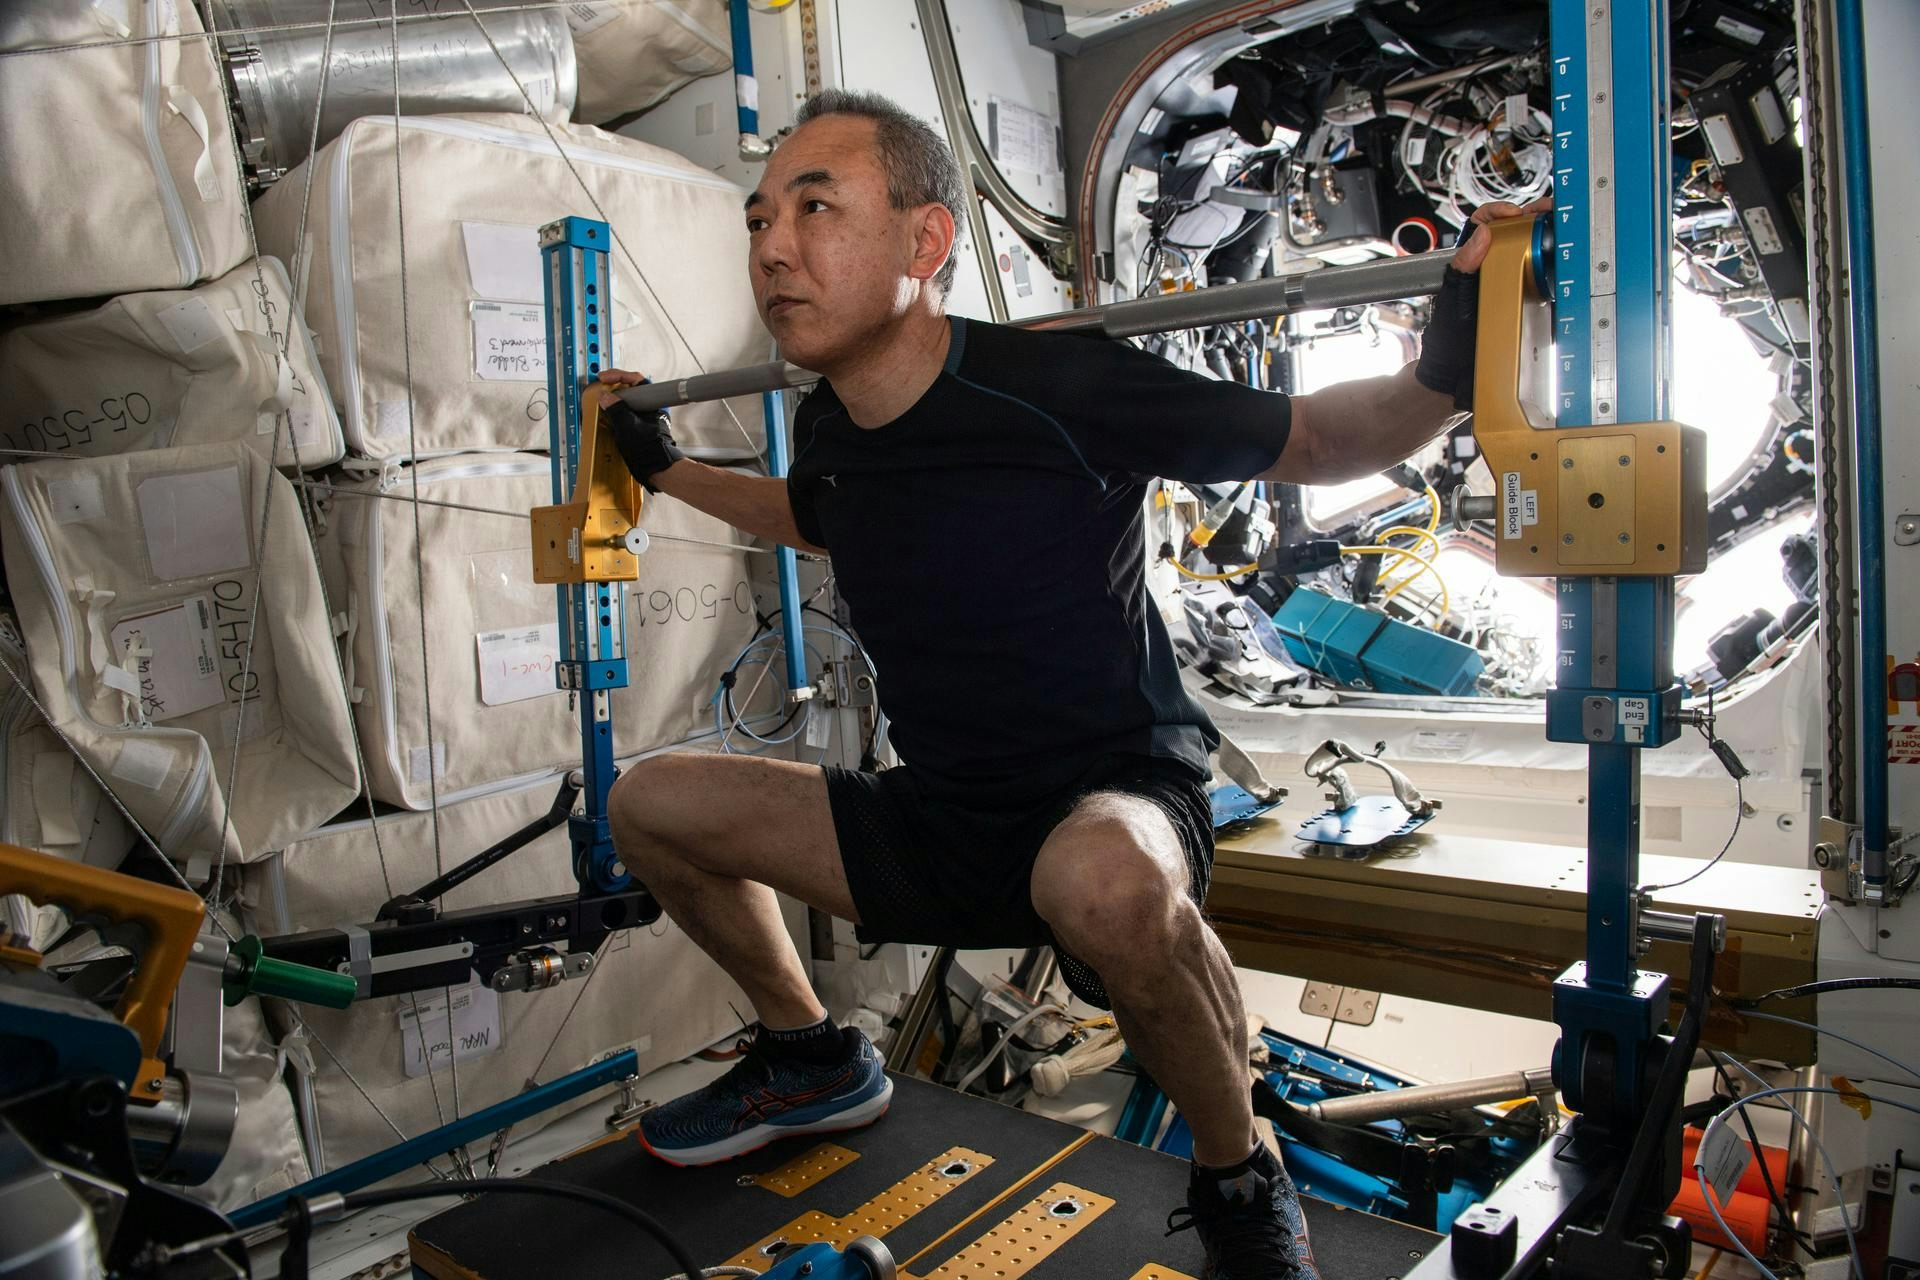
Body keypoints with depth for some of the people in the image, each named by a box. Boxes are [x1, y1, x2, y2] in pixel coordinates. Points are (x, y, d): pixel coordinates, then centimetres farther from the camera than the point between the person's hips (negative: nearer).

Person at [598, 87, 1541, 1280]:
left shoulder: (1062, 388, -22)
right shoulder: (833, 433, -1)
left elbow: (1311, 440, -11)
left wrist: (1444, 374, -29)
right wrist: (664, 465, 28)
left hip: (1117, 798, -6)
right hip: (939, 822, 7)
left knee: (1101, 878, -43)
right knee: (653, 802, 6)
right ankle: (813, 1063, 27)